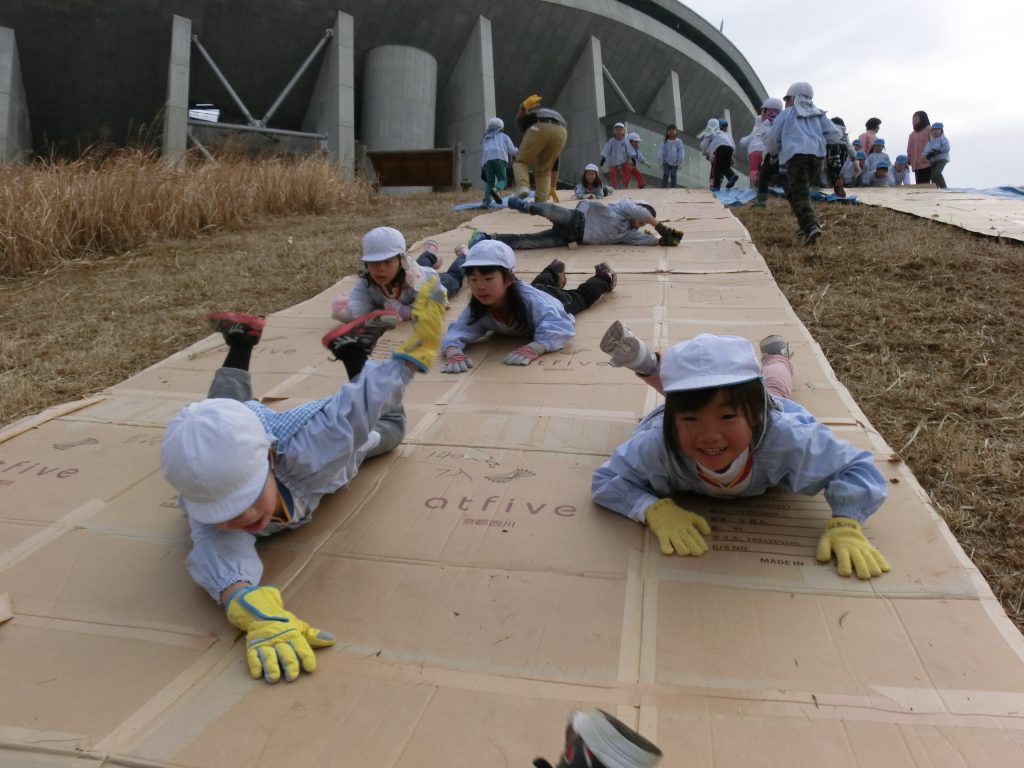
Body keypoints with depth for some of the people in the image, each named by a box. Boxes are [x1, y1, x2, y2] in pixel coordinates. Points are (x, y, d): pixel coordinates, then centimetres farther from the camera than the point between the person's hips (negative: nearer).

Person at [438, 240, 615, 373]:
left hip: (554, 298, -3)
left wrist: (533, 348, -81)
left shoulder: (531, 300, -53)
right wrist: (453, 351, -72)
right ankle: (555, 272, 72)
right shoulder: (476, 308, -42)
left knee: (581, 296, 31)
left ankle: (603, 277, 61)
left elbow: (559, 328, -63)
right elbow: (457, 331, -49)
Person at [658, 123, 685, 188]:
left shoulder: (678, 142, -3)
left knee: (673, 175, 1)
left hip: (674, 163, 0)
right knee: (665, 175, -6)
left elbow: (681, 152, -4)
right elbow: (661, 151, 0)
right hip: (666, 162, 1)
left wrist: (680, 162, -9)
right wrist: (661, 161, -5)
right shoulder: (665, 142, 0)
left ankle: (673, 188, 4)